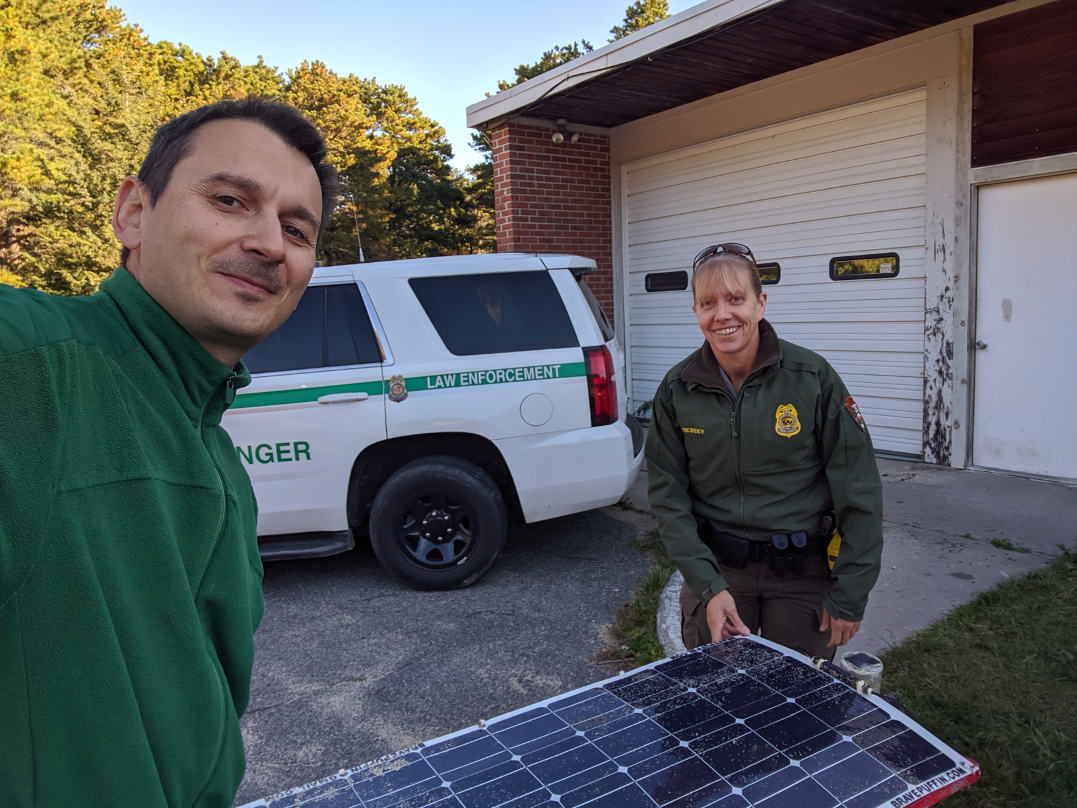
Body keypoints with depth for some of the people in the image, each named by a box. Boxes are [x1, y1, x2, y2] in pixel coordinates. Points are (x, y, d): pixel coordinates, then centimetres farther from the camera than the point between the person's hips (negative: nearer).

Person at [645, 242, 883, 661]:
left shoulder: (812, 377, -12)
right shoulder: (677, 390, -6)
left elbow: (859, 492, -8)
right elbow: (668, 496, -3)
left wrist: (849, 597, -7)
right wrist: (708, 586, -12)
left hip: (802, 570, -1)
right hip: (715, 566, 2)